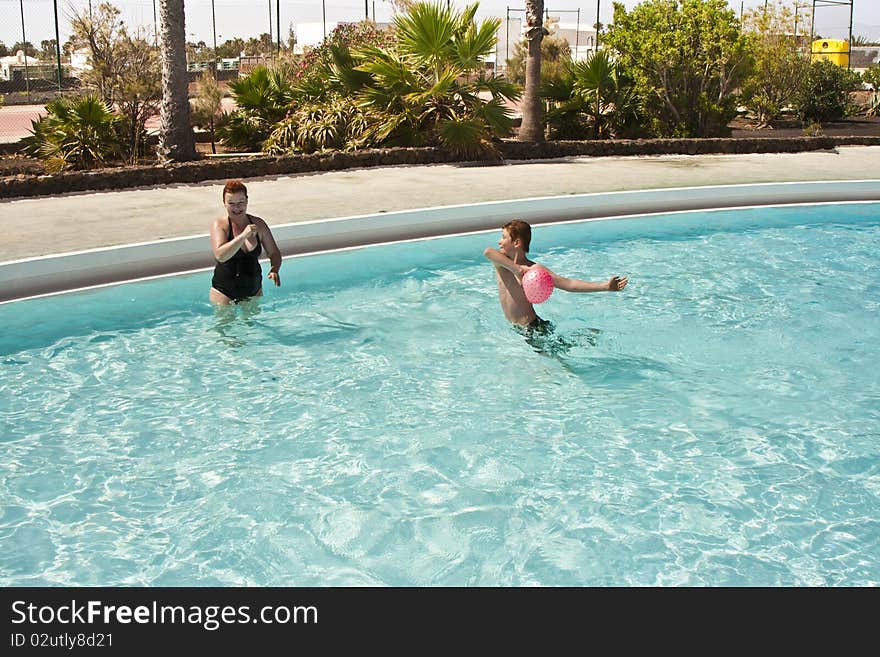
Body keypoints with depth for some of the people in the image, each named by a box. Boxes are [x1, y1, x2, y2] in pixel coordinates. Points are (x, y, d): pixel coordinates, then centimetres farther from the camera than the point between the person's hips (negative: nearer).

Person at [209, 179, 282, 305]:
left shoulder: (258, 224, 0)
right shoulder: (219, 224, -10)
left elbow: (274, 253, 6)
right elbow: (220, 256, -25)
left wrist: (274, 270, -15)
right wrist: (243, 235, -32)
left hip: (254, 290, 3)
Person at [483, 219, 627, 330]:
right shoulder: (502, 261, -7)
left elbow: (568, 284, -27)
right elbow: (488, 251, -32)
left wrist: (605, 286, -36)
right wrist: (516, 269, -41)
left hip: (534, 329, -7)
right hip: (516, 330, 7)